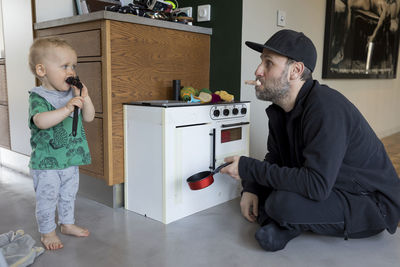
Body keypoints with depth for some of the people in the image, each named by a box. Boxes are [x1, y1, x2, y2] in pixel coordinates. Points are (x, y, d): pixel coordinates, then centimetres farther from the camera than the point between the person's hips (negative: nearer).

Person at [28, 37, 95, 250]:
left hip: (71, 159, 6)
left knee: (68, 195, 21)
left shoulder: (72, 94, 3)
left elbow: (89, 117, 1)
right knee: (47, 199, 6)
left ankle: (67, 224, 40)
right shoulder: (39, 97, -17)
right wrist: (67, 108, -42)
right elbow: (41, 121, -34)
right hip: (46, 162, -6)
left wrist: (84, 97, -14)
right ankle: (47, 232, 26)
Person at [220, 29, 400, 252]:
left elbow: (317, 185, -36)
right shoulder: (280, 108, 0)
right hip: (325, 187, 8)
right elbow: (275, 157, 10)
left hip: (372, 205, -8)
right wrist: (251, 188, -9)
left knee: (284, 203, -32)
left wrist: (249, 168, -29)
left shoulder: (326, 108, -29)